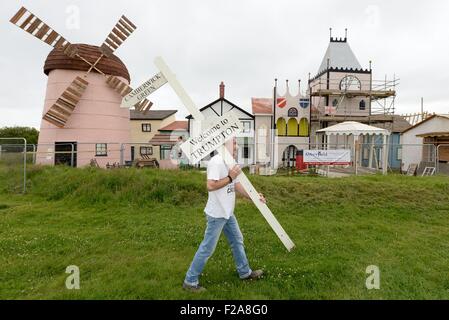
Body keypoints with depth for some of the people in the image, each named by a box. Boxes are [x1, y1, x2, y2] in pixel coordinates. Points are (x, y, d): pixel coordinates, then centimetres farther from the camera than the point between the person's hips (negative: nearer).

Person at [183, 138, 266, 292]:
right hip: (217, 214, -10)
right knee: (207, 248, 1)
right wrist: (230, 177, -23)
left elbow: (236, 184, 11)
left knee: (237, 241, 22)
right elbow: (211, 186, -30)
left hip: (228, 213, 10)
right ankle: (190, 281, 18)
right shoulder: (216, 162, -22)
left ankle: (245, 272, 40)